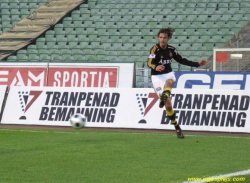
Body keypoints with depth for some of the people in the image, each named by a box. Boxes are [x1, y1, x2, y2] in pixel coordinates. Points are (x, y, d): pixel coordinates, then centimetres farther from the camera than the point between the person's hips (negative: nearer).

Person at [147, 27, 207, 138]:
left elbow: (181, 60, 17)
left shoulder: (171, 49, 3)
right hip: (157, 77, -4)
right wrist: (155, 67, -52)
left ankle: (164, 96, -64)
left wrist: (197, 64, 16)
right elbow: (149, 63, -29)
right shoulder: (155, 49, -13)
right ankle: (177, 128, 3)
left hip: (169, 74, 4)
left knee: (169, 82, -37)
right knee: (168, 105, -7)